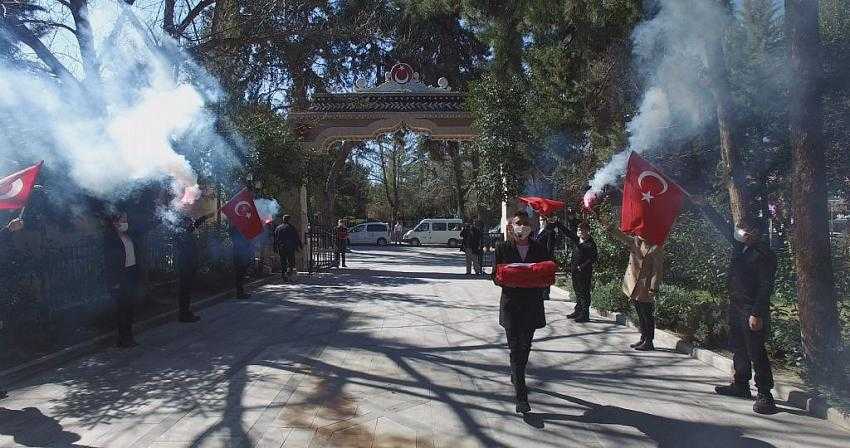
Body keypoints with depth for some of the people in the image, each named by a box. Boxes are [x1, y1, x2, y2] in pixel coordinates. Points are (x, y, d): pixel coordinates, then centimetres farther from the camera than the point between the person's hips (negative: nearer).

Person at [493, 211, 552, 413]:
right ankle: (521, 396, -5)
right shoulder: (503, 248, 1)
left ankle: (516, 376, 41)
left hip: (532, 305, 2)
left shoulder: (539, 249, 5)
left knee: (525, 346, 14)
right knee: (515, 348, -6)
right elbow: (496, 277, 3)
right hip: (511, 304, -2)